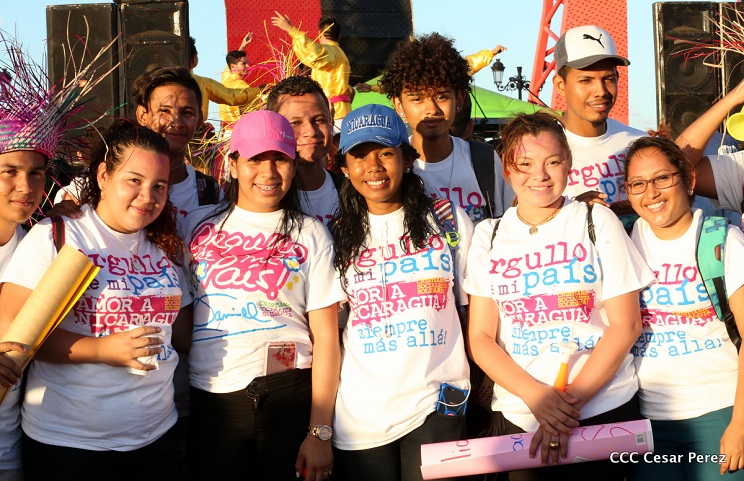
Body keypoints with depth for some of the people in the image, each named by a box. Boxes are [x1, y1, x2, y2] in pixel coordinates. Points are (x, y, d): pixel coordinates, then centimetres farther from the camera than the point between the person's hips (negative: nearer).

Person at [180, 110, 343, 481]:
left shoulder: (310, 234, 2)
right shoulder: (199, 225, 7)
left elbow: (326, 337, -2)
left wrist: (320, 432, -6)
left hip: (290, 398, -1)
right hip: (211, 400, 2)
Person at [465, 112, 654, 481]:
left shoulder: (598, 223, -1)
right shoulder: (489, 237, 4)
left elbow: (626, 325, -4)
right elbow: (480, 338, 0)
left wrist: (571, 401, -13)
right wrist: (536, 395, -15)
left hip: (605, 410, -1)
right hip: (522, 418, 2)